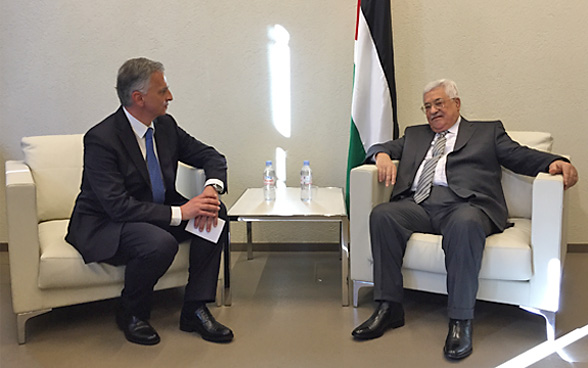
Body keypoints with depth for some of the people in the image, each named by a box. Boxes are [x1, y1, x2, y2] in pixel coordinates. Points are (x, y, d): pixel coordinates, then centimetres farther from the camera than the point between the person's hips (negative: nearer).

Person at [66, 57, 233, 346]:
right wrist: (179, 212, -32)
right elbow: (118, 206, -29)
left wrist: (212, 189, -17)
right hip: (105, 225, -7)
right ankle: (131, 315, -6)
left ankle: (194, 310, -8)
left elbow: (211, 157, 6)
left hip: (157, 212, 7)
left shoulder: (165, 125, -1)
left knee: (215, 214, -14)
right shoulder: (100, 139, -22)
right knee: (161, 243, -36)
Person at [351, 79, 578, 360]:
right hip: (418, 204, 4)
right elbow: (380, 148, 27)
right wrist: (382, 156, 2)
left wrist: (555, 161, -9)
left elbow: (520, 155, 11)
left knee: (464, 223, -38)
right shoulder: (415, 134, 33)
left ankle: (460, 321, -30)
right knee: (382, 214, -26)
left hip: (463, 203, -3)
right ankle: (389, 307, -20)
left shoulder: (488, 131, 24)